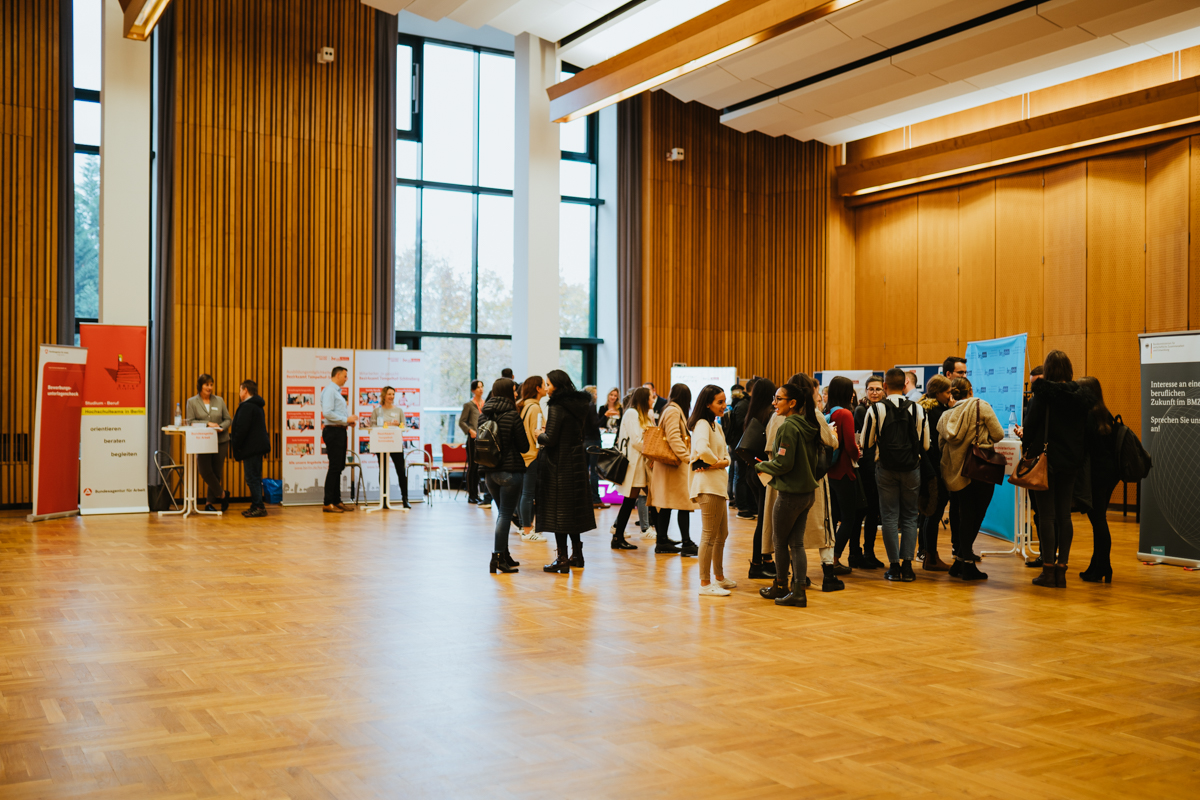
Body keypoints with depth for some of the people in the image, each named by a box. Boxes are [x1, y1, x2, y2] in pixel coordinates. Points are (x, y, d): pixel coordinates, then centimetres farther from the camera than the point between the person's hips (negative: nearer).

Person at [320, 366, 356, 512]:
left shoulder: (337, 392, 20)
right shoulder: (329, 391, -11)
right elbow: (327, 413, -22)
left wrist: (348, 421, 10)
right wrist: (346, 419, -17)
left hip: (340, 431, 10)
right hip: (333, 431, -10)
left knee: (339, 467, 12)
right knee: (334, 467, -10)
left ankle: (337, 501, 18)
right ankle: (328, 503, -7)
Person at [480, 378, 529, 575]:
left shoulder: (483, 415, 5)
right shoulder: (512, 416, -12)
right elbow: (524, 447, -8)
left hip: (489, 471, 6)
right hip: (510, 470, -6)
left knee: (503, 512, 18)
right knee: (505, 514, -2)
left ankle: (504, 556, 21)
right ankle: (497, 558, -5)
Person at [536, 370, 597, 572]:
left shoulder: (557, 408, -15)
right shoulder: (578, 406, 9)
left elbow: (551, 439, -20)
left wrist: (539, 436, 1)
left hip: (559, 464, -8)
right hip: (577, 462, 8)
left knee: (558, 510, -3)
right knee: (573, 508, 15)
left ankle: (562, 559, -1)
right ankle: (577, 554, 21)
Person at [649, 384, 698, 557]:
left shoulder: (673, 410, 19)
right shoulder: (673, 411, -12)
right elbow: (673, 438, -21)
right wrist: (688, 458, -27)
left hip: (669, 464, 10)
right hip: (676, 464, -10)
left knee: (667, 504, 10)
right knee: (685, 503, -8)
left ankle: (662, 542, 13)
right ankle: (686, 544, -8)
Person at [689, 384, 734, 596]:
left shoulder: (716, 426, 19)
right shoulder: (702, 424, -11)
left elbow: (726, 457, 14)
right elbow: (702, 449, -31)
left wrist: (716, 463, -8)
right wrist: (716, 461, -12)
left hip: (719, 485, 10)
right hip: (708, 485, -10)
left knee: (722, 534, 19)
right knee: (709, 535, -7)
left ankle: (719, 577, 31)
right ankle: (705, 584, -2)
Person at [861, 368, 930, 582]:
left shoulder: (876, 409, -7)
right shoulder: (918, 409, -2)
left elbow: (867, 442, -2)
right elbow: (925, 444, 2)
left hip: (886, 469, -1)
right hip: (911, 468, 1)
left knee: (890, 517, 5)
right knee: (909, 517, 9)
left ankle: (894, 566, 5)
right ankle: (907, 565, 5)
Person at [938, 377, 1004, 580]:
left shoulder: (945, 415, 9)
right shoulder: (981, 406, -4)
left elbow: (940, 444, 10)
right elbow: (998, 434, -4)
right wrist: (982, 438, 15)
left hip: (955, 471, 5)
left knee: (964, 515, 12)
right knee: (975, 515, -1)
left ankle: (961, 562, 12)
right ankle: (965, 562, -4)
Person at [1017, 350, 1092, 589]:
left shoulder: (1043, 394, -12)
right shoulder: (1081, 397, 2)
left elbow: (1031, 425, -10)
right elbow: (1085, 431, 6)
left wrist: (1025, 444, 8)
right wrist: (1078, 455, 17)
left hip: (1046, 459, -5)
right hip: (1071, 461, 5)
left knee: (1046, 515, 0)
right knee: (1064, 515, 9)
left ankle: (1048, 569, 1)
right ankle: (1061, 569, 10)